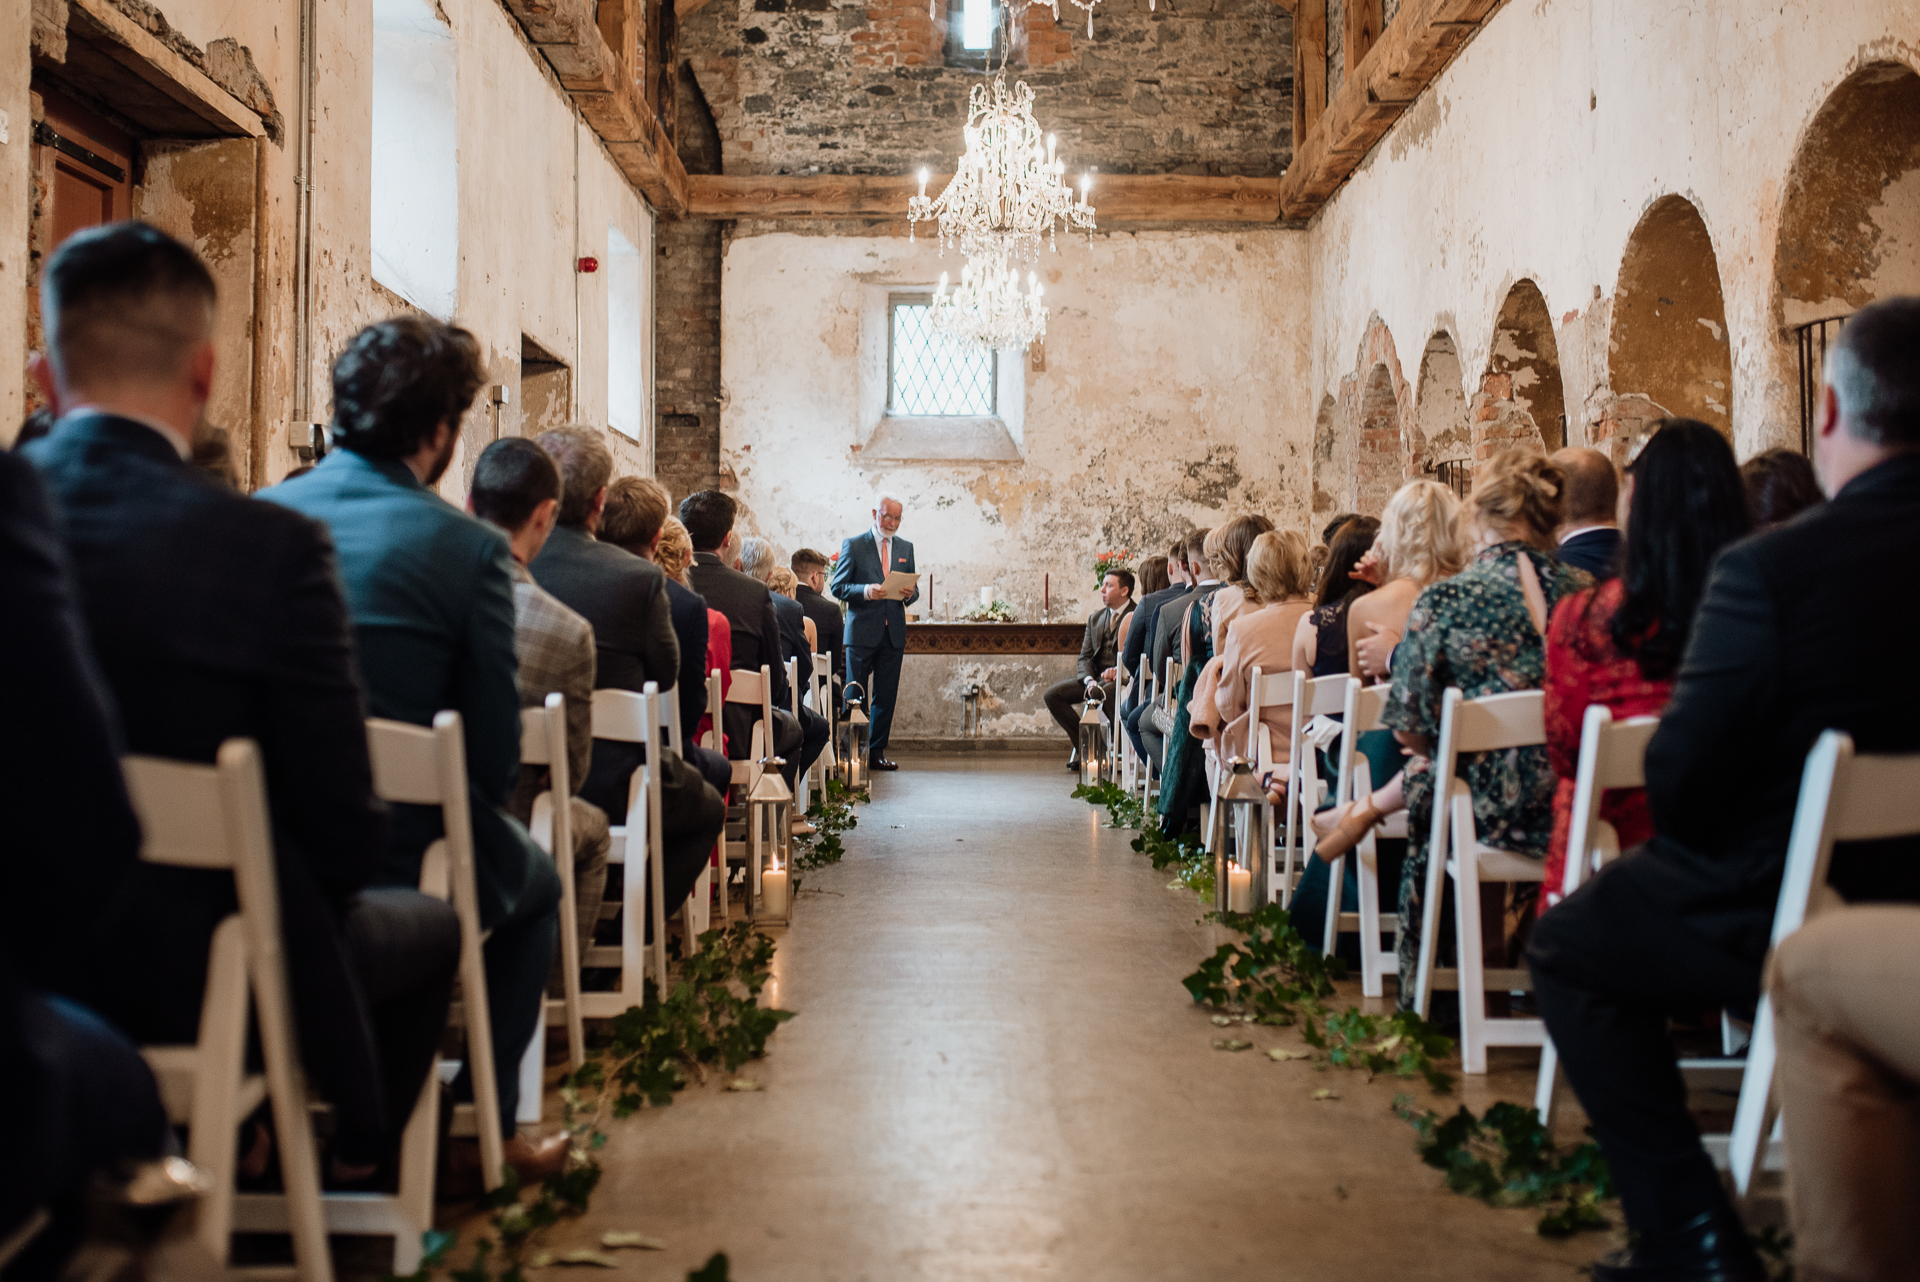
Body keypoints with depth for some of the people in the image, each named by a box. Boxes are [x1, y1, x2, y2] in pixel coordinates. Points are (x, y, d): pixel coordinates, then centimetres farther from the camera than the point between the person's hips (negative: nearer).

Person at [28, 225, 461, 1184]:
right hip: (202, 988, -5)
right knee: (429, 925, 25)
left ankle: (231, 1145, 46)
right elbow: (343, 833, -20)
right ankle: (355, 1171, 42)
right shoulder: (271, 547, -24)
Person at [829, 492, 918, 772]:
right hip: (862, 631, -4)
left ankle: (877, 751, 12)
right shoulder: (853, 545, 1)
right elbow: (837, 586, -3)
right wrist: (866, 591, -20)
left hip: (893, 632, 4)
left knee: (886, 696, 5)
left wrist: (910, 593, -7)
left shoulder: (906, 548, 14)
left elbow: (912, 589, 17)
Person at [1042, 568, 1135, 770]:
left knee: (1106, 693, -40)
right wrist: (1089, 681, -10)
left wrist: (1119, 670, -29)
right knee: (1052, 694, -10)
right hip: (1096, 677, 7)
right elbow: (1085, 657, 11)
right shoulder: (1095, 618, 19)